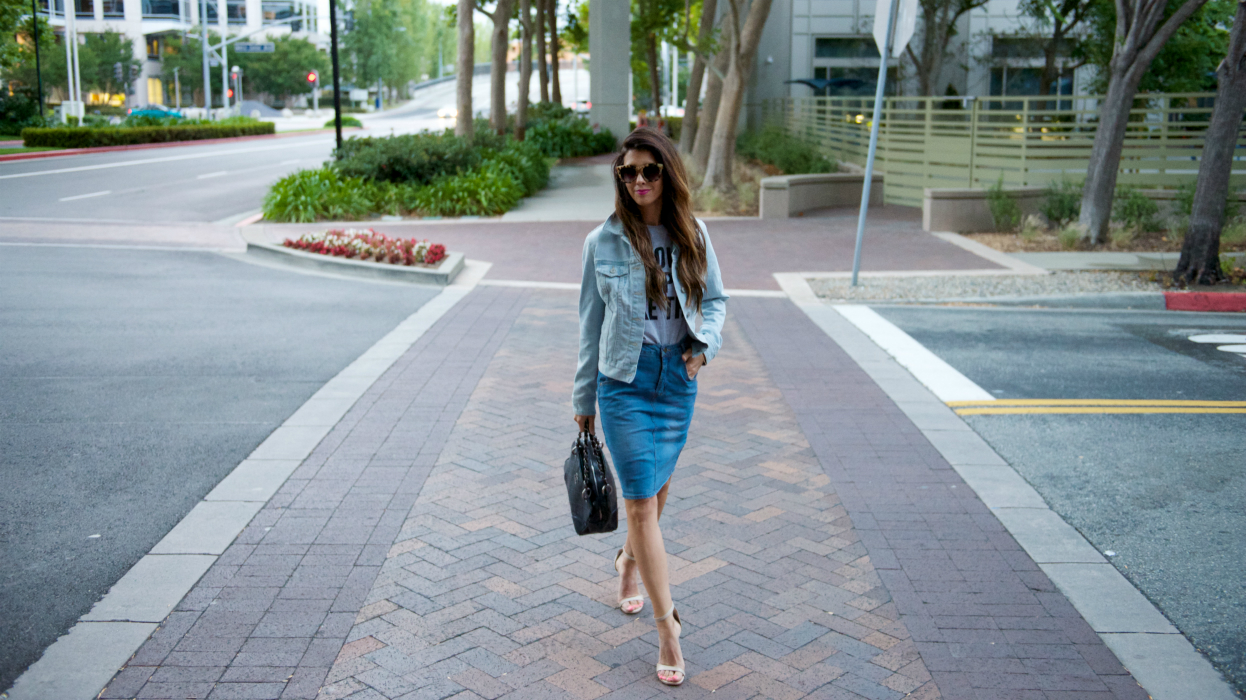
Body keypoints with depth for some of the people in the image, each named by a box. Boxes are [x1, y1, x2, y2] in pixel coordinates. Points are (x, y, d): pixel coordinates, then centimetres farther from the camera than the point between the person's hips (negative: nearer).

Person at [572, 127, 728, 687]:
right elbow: (591, 321, 2)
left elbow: (715, 298, 12)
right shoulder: (603, 242, -5)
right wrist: (584, 398, 7)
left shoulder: (692, 236, 1)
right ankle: (667, 627, 1)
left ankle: (630, 559, 48)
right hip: (624, 378, -3)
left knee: (656, 486, 17)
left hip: (678, 376, 3)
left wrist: (706, 342, -9)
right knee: (641, 499, -6)